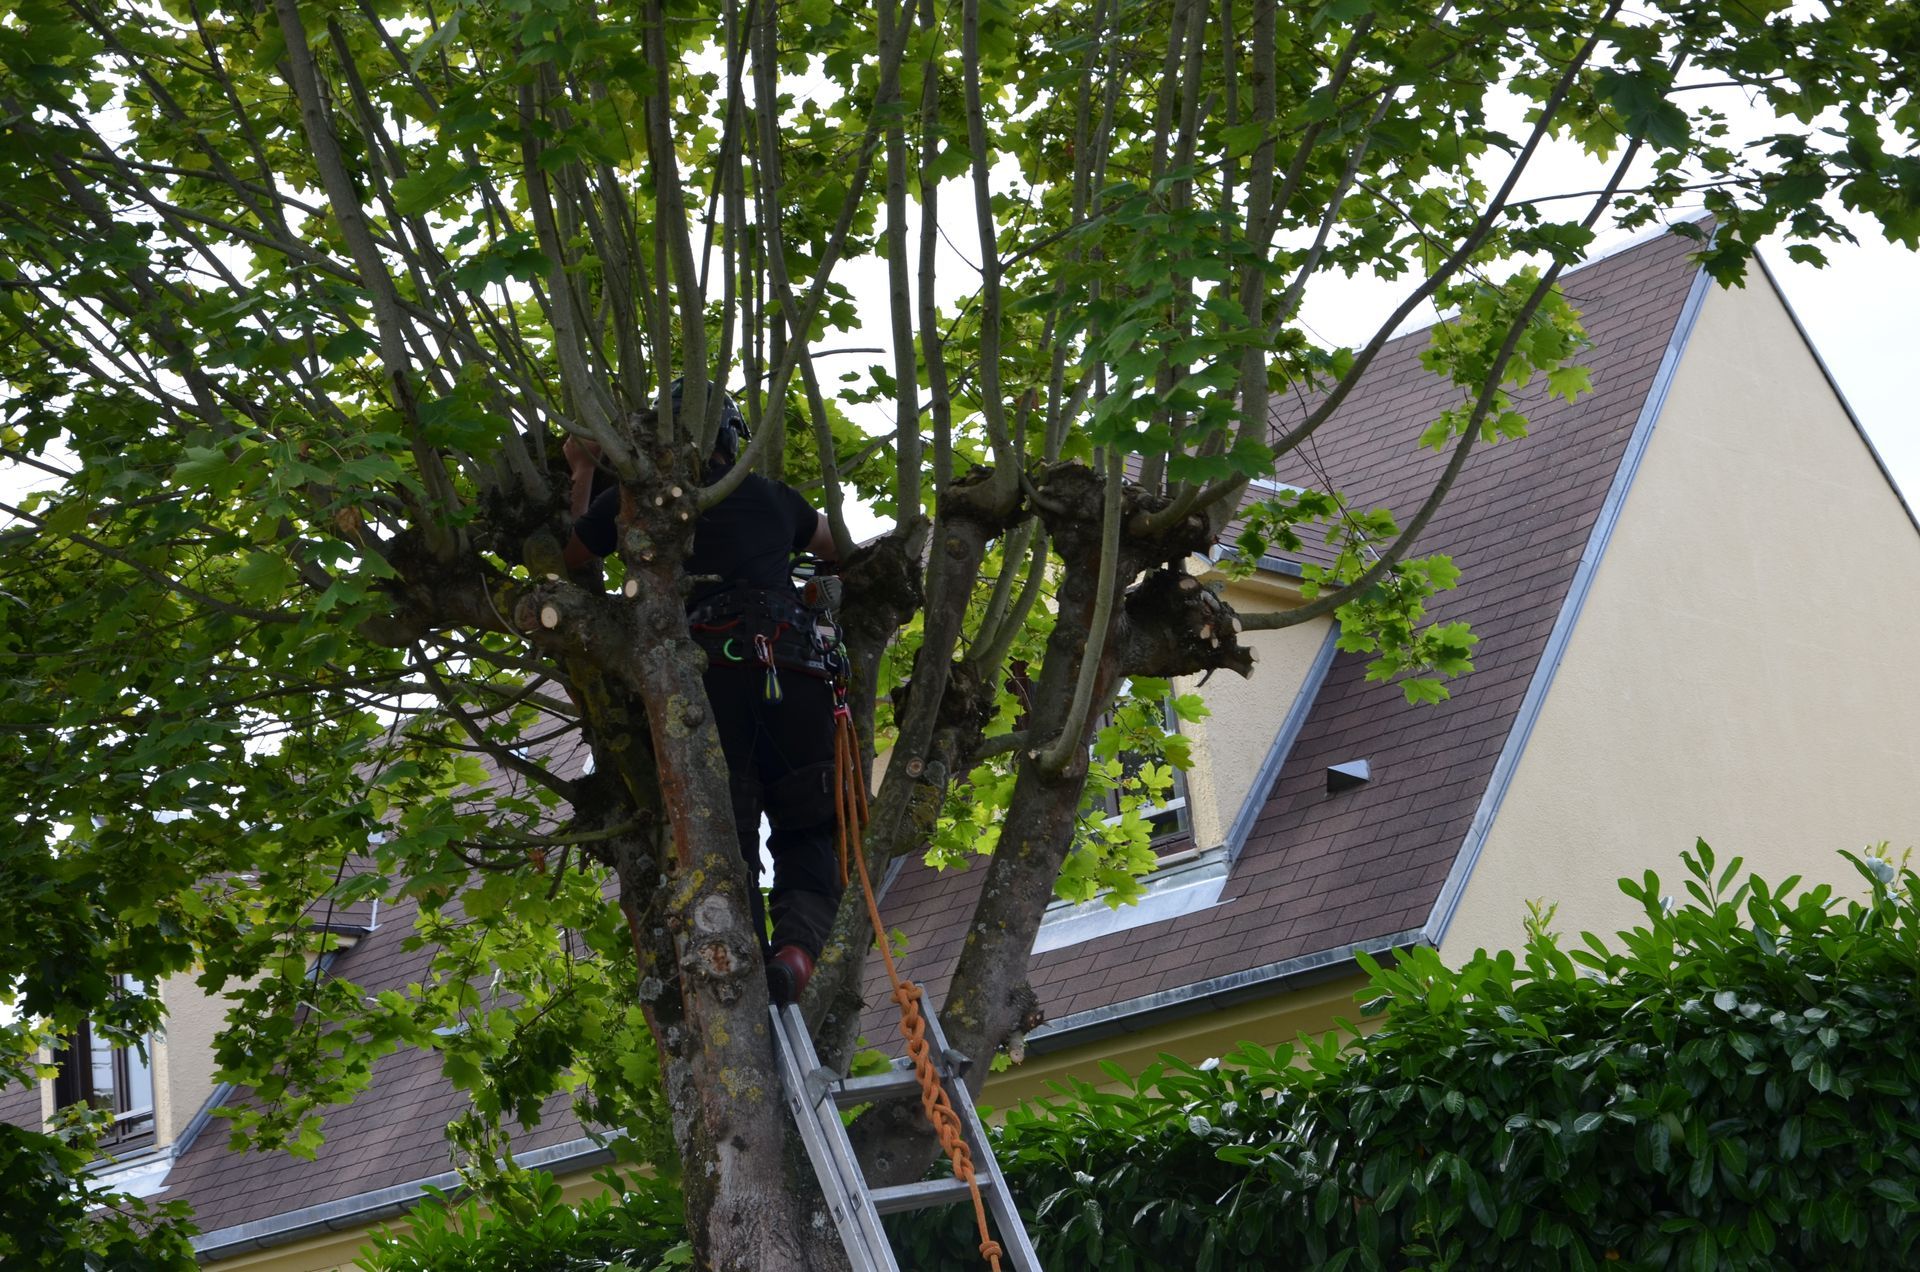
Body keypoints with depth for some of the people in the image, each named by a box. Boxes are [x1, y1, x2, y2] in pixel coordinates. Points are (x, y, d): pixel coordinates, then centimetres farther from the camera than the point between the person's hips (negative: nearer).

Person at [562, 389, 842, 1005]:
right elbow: (837, 547, 42)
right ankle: (798, 943, -17)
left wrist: (582, 475, 44)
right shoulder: (771, 496, 22)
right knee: (807, 831, 10)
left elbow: (570, 556, 34)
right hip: (794, 669, 1)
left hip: (704, 675, -1)